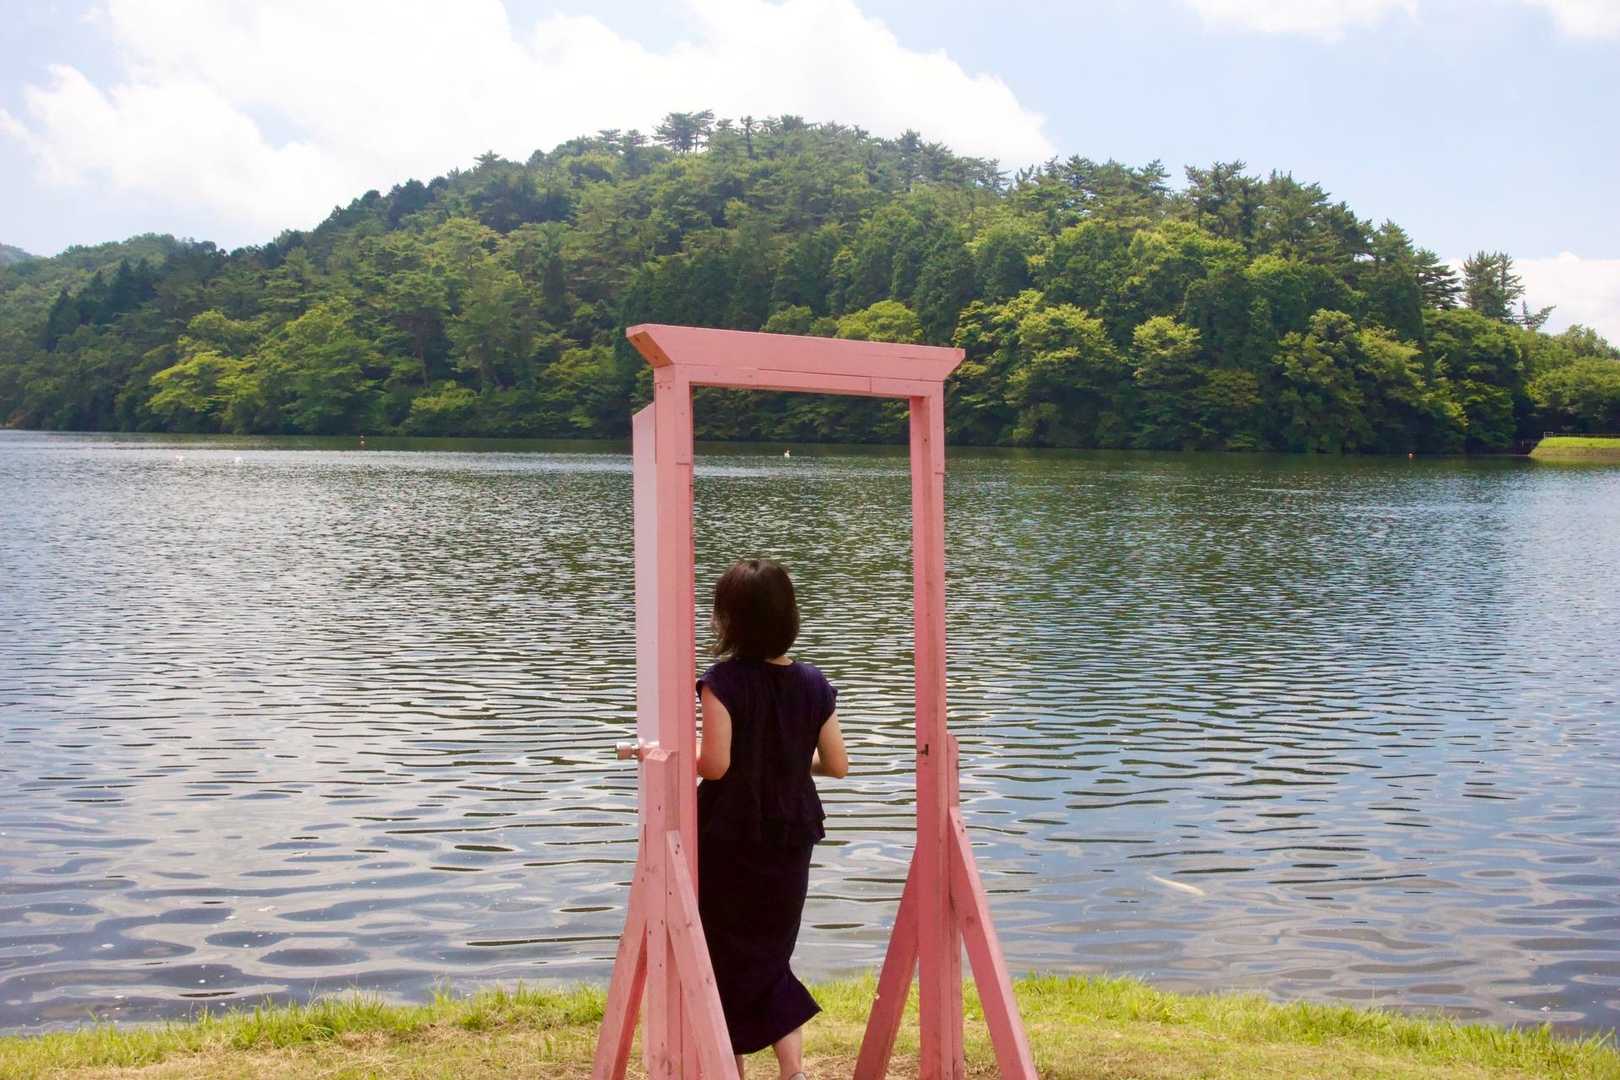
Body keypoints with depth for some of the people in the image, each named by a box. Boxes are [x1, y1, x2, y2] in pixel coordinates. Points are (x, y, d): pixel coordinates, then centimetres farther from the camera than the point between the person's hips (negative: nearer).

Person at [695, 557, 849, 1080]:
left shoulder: (723, 681, -15)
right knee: (770, 953, 16)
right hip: (789, 838, 4)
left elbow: (715, 763, -22)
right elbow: (837, 764, 3)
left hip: (729, 841, -4)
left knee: (724, 955, 12)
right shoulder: (812, 683, -1)